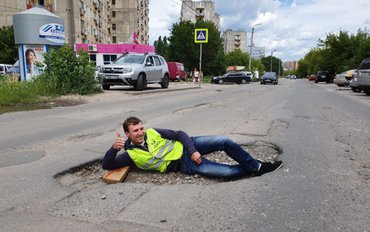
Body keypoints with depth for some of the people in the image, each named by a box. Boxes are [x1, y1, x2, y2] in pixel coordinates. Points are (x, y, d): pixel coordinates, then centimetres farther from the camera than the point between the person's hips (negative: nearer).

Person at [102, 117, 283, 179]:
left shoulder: (152, 133, 3)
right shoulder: (131, 154, -5)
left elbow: (179, 134, 2)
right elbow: (107, 165, -10)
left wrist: (193, 150, -13)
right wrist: (114, 147, -31)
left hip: (186, 146, 4)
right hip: (184, 165, -4)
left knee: (224, 141, -13)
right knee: (228, 172, -18)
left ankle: (256, 166, 5)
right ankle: (252, 169, 10)